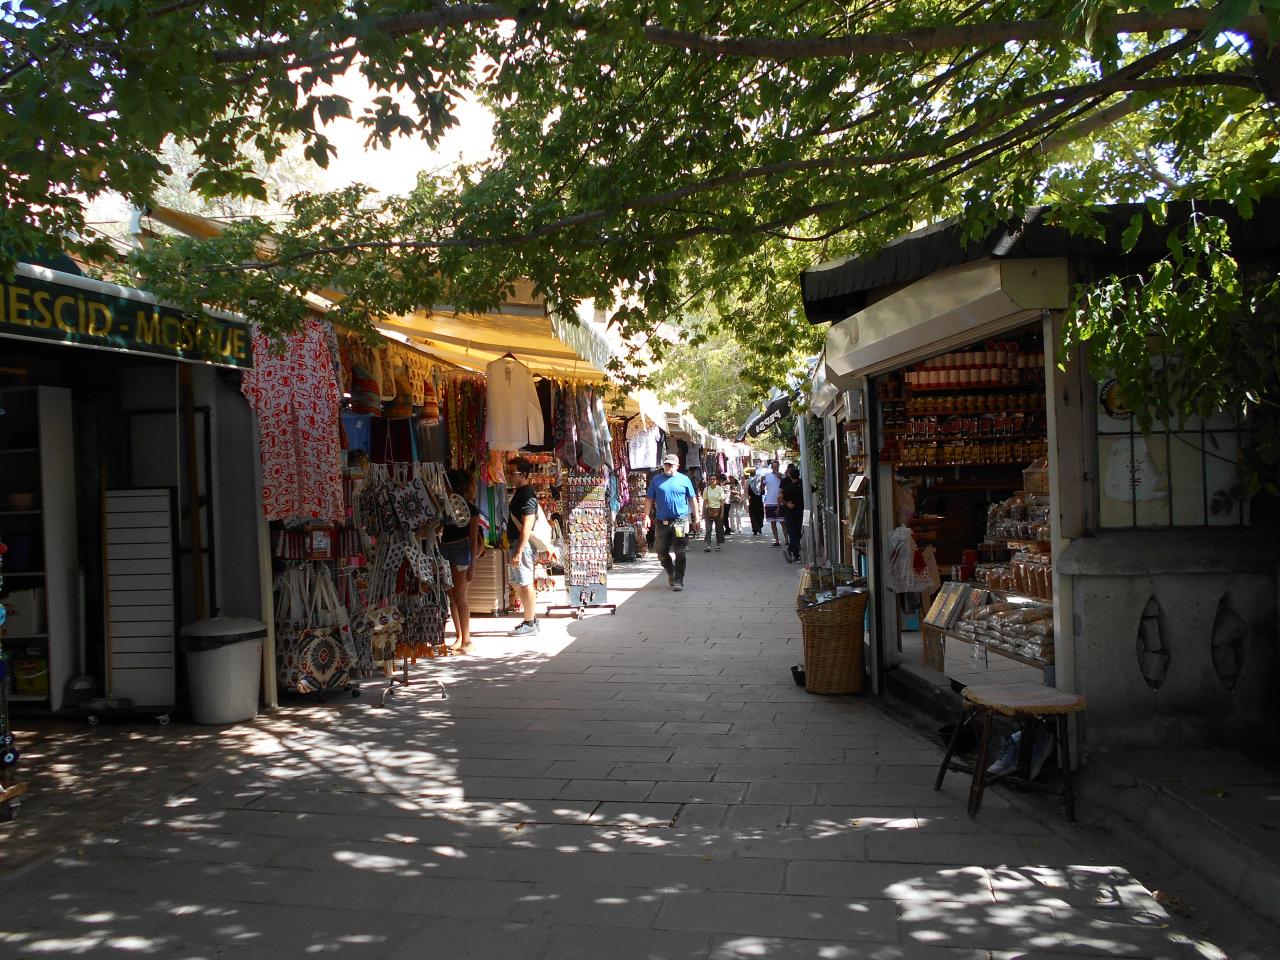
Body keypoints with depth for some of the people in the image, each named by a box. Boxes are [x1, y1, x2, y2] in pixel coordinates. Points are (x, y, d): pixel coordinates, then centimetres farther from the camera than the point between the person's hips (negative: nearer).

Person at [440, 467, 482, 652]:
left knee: (460, 598, -7)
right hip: (445, 550, 7)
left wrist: (472, 564, -11)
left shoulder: (470, 508, -5)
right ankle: (459, 637, 17)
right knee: (451, 597, 8)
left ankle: (466, 640, 0)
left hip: (461, 550, -7)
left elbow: (473, 538, -8)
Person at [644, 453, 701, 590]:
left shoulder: (684, 480, 4)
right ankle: (671, 574, 33)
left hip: (680, 520, -2)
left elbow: (693, 499, 9)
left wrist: (696, 518, 8)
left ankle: (678, 580, 0)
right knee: (662, 552, 10)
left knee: (679, 552, -5)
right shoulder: (656, 480, 7)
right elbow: (649, 499, 7)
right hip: (662, 521, 2)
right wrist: (647, 516, -3)